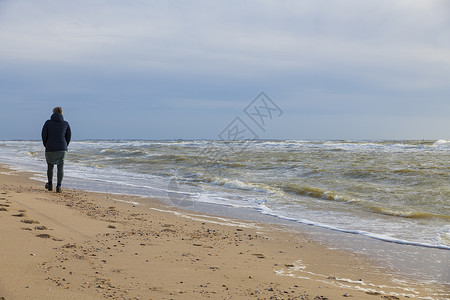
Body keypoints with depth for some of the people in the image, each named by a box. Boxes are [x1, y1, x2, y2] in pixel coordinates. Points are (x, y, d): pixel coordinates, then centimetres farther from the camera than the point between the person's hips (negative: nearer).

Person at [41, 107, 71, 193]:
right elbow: (69, 136, 5)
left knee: (50, 166, 18)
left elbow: (44, 135, -2)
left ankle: (50, 185, 30)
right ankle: (58, 186, -7)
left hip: (50, 149, 0)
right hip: (62, 149, 0)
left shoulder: (48, 122, -2)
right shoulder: (66, 123, 2)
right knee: (60, 167, 3)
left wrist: (46, 146, 12)